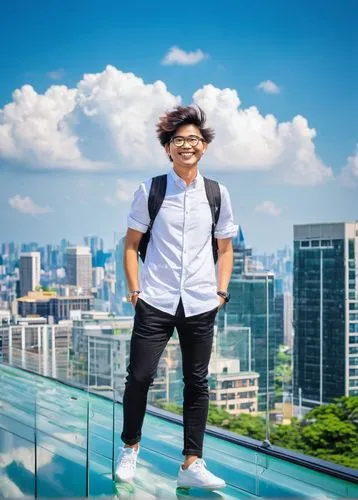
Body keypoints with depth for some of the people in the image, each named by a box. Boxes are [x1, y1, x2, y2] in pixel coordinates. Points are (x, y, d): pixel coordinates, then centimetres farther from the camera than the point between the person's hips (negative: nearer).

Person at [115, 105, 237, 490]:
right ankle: (130, 447, 23)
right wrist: (135, 290, -2)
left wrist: (221, 291, 5)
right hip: (155, 303, -2)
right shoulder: (150, 191, 1)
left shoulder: (217, 194, 6)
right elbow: (131, 244, 5)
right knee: (140, 376, -1)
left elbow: (225, 248, 14)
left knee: (197, 383, 6)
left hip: (201, 306, 2)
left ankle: (191, 464, 14)